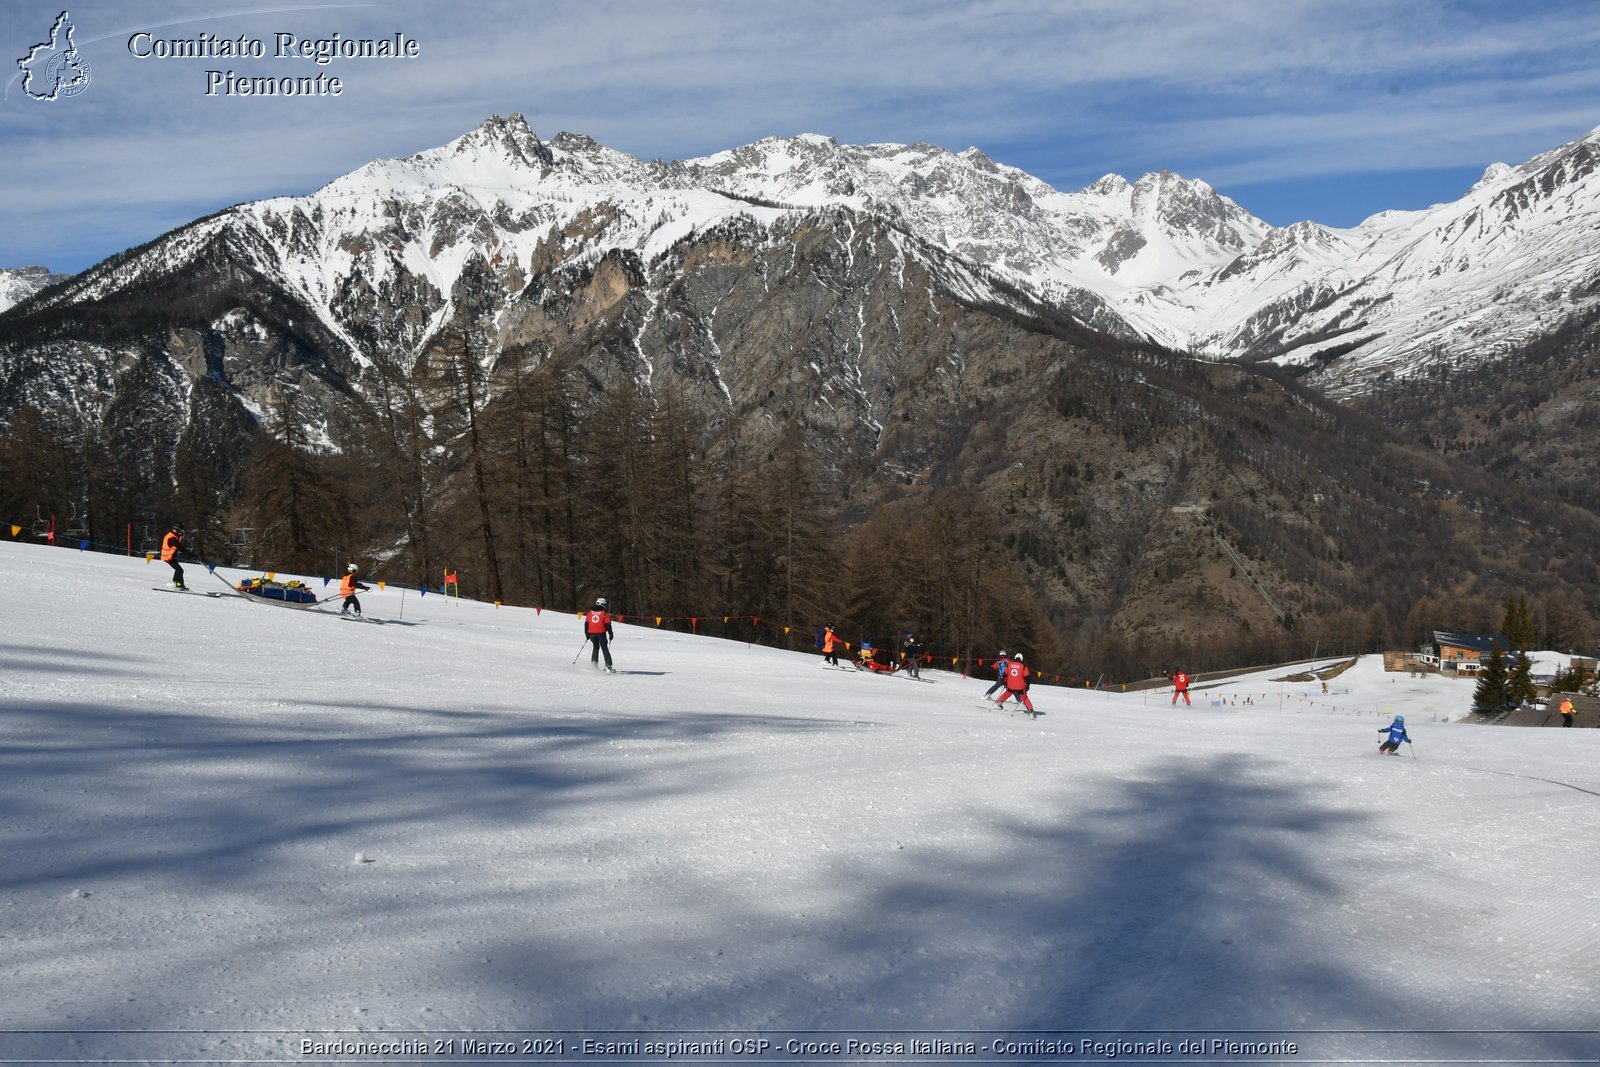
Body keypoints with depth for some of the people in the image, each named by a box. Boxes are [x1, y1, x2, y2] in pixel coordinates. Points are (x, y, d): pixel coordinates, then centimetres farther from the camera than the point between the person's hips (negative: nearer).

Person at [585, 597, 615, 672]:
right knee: (605, 649, 2)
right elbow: (607, 624, -8)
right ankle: (608, 666, -5)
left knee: (596, 647, 22)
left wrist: (587, 633, 16)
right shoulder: (605, 613, -6)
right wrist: (610, 634, 0)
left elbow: (586, 623, 8)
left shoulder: (590, 612, 6)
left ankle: (594, 662, 9)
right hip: (601, 633, -3)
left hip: (592, 633, 3)